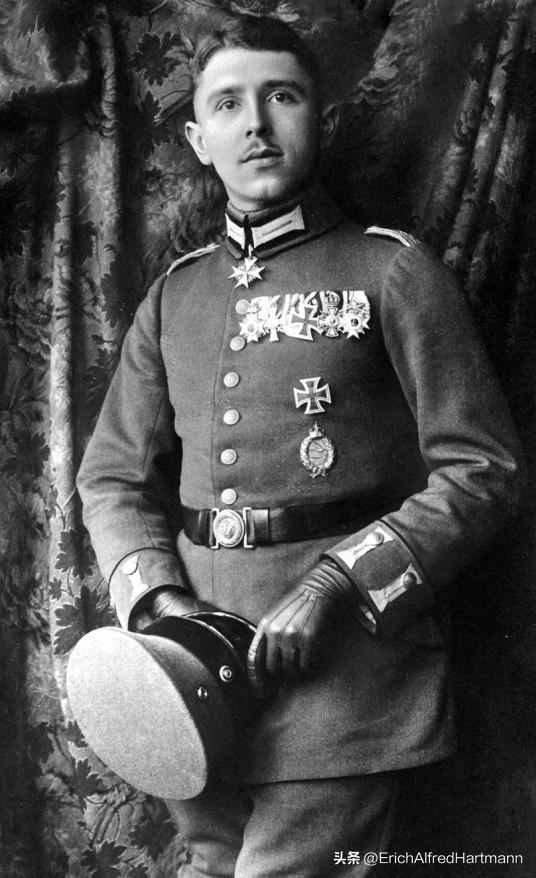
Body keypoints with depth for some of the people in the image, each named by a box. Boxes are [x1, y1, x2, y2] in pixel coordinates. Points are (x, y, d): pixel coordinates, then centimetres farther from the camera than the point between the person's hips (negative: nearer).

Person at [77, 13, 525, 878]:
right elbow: (114, 476, 13)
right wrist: (159, 600, -6)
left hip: (350, 659, -4)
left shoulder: (394, 271, -1)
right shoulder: (174, 296, 13)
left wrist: (335, 588, -17)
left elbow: (483, 472, -6)